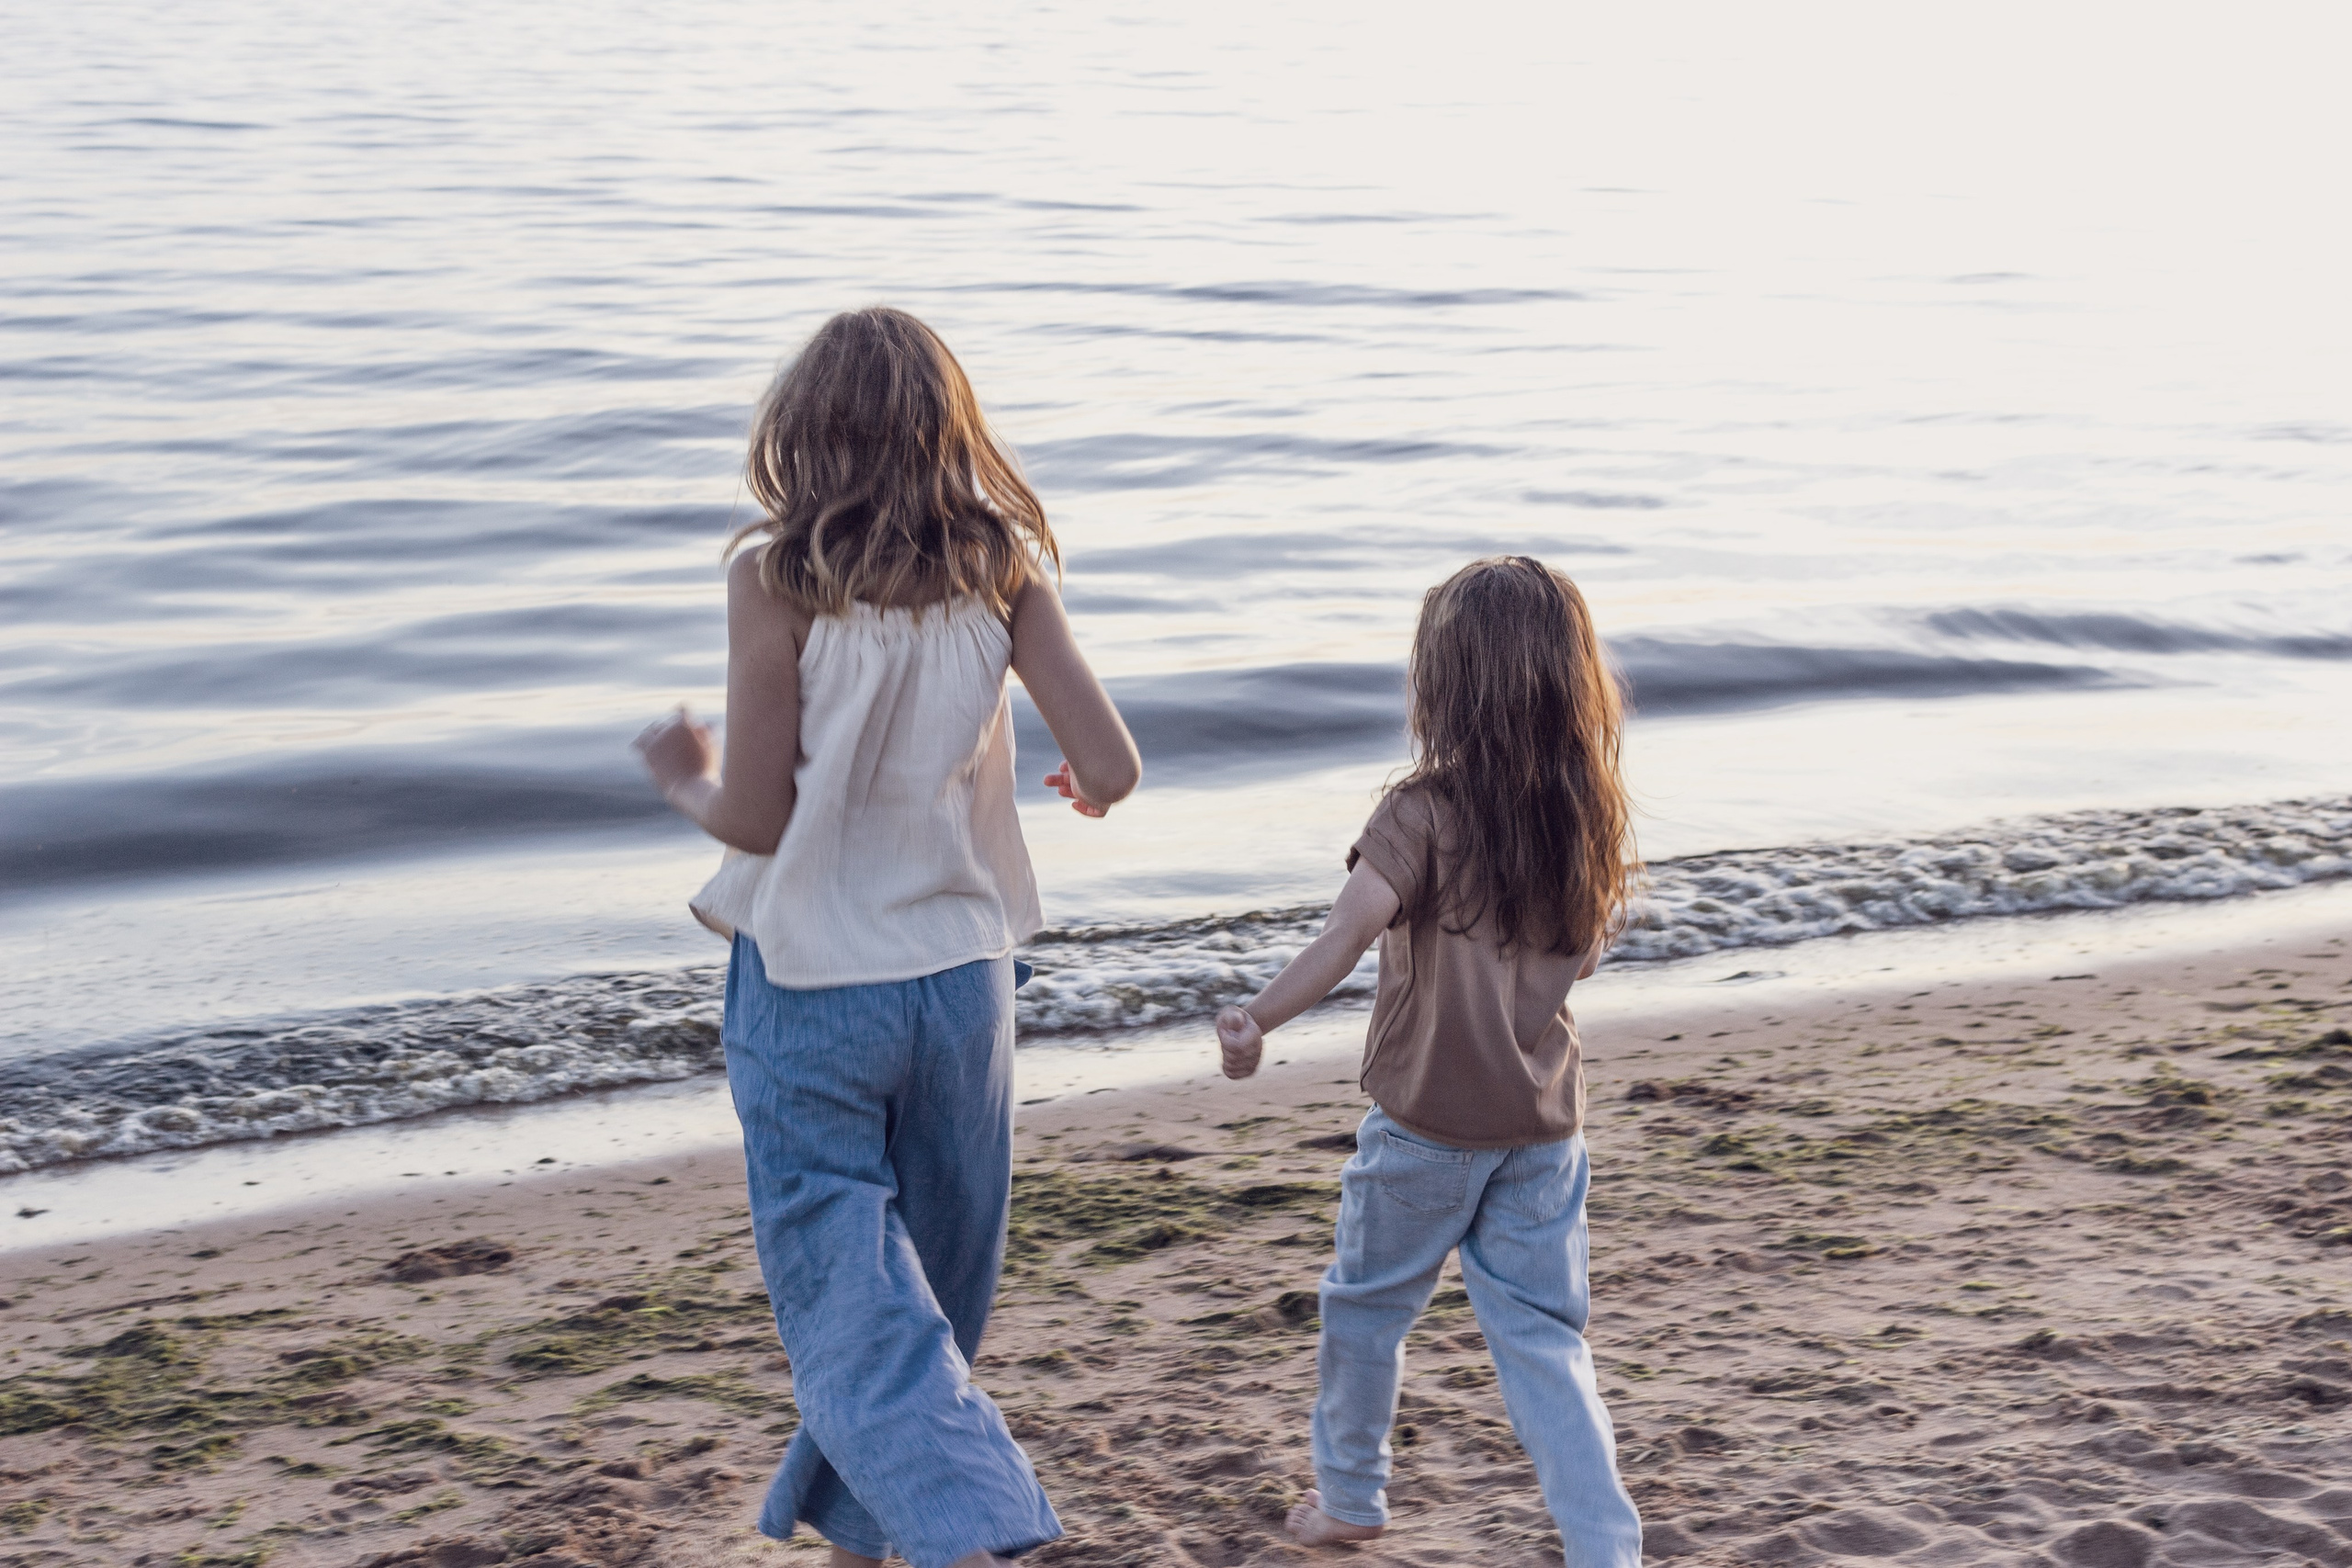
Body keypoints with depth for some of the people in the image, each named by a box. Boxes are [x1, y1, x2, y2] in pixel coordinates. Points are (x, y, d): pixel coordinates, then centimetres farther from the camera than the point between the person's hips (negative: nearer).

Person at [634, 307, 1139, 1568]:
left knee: (850, 1297, 1)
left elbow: (757, 818, -13)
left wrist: (687, 780, 9)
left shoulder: (777, 574, -12)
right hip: (960, 975, 4)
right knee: (930, 1282, 20)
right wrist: (1084, 788, 15)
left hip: (808, 987, -3)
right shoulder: (1002, 566, -4)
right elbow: (1112, 768, -8)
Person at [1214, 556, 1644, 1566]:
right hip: (1545, 1121, 4)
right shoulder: (1595, 813, -1)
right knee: (1543, 1339, 8)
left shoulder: (1424, 811, -17)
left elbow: (1352, 930, -32)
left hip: (1428, 1120, -4)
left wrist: (1257, 1019, -39)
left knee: (1367, 1305, 18)